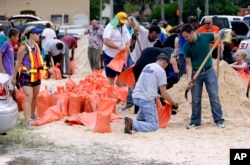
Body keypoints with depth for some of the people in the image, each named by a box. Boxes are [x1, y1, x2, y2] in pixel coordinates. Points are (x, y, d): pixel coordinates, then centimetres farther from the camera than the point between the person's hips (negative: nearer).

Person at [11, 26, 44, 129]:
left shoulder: (36, 46, 7)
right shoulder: (24, 48, -16)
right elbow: (18, 63, -13)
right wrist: (14, 77, -10)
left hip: (36, 76, 8)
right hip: (26, 76, -8)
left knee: (35, 97, 19)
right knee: (29, 98, -15)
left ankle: (33, 115, 41)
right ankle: (27, 122, -16)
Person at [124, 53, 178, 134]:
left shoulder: (147, 66, 17)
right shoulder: (161, 71, -4)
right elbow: (163, 93, -5)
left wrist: (157, 96, 31)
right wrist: (173, 103, 8)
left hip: (136, 97, 8)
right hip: (147, 99, -8)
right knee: (154, 126, -5)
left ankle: (140, 119, 31)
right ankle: (133, 124, -25)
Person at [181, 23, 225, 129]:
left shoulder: (206, 37, -10)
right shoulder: (186, 47, -9)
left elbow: (218, 37, 7)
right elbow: (188, 64, -8)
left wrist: (222, 34, -17)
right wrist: (189, 78, -18)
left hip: (209, 71, -1)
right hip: (196, 73, 1)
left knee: (214, 96, 2)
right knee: (195, 99, 6)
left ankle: (219, 120, 10)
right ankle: (195, 121, 16)